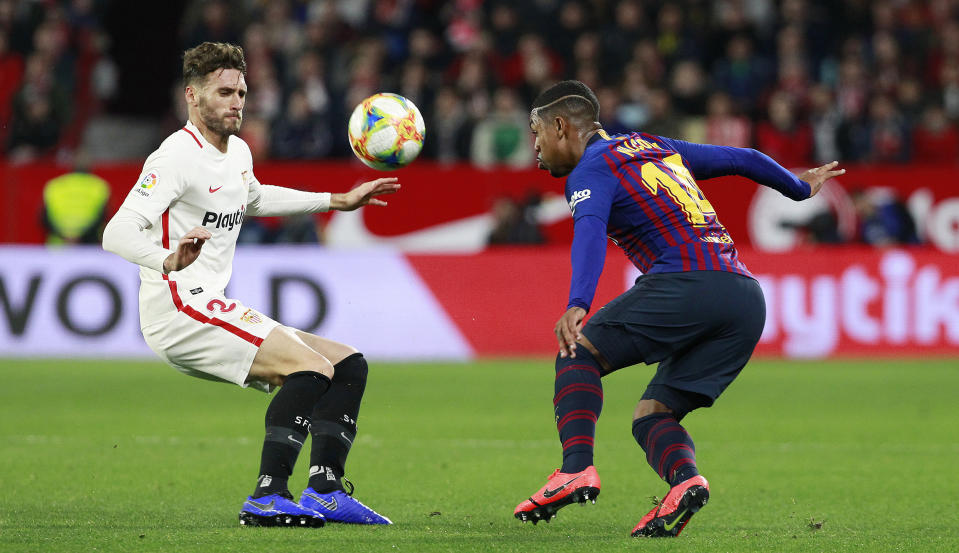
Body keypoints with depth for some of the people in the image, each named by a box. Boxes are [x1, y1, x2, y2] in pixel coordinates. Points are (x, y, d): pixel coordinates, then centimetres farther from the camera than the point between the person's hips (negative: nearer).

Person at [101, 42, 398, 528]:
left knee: (349, 365, 7)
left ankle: (325, 490, -1)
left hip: (215, 314, 10)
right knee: (313, 367, -25)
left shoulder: (237, 152, 15)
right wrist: (169, 260, -44)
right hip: (177, 310, -10)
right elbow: (117, 233, -24)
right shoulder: (177, 156, -13)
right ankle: (267, 498, -27)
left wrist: (337, 201, 37)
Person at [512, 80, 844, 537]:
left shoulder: (590, 171, 5)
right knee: (651, 415, 10)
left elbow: (590, 233, -16)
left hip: (688, 281, -7)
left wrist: (577, 304, -32)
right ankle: (684, 479, -21)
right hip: (748, 300, 7)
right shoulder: (654, 147, 29)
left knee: (578, 354, 1)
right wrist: (800, 187, 54)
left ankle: (577, 467, -19)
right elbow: (740, 159, 37)